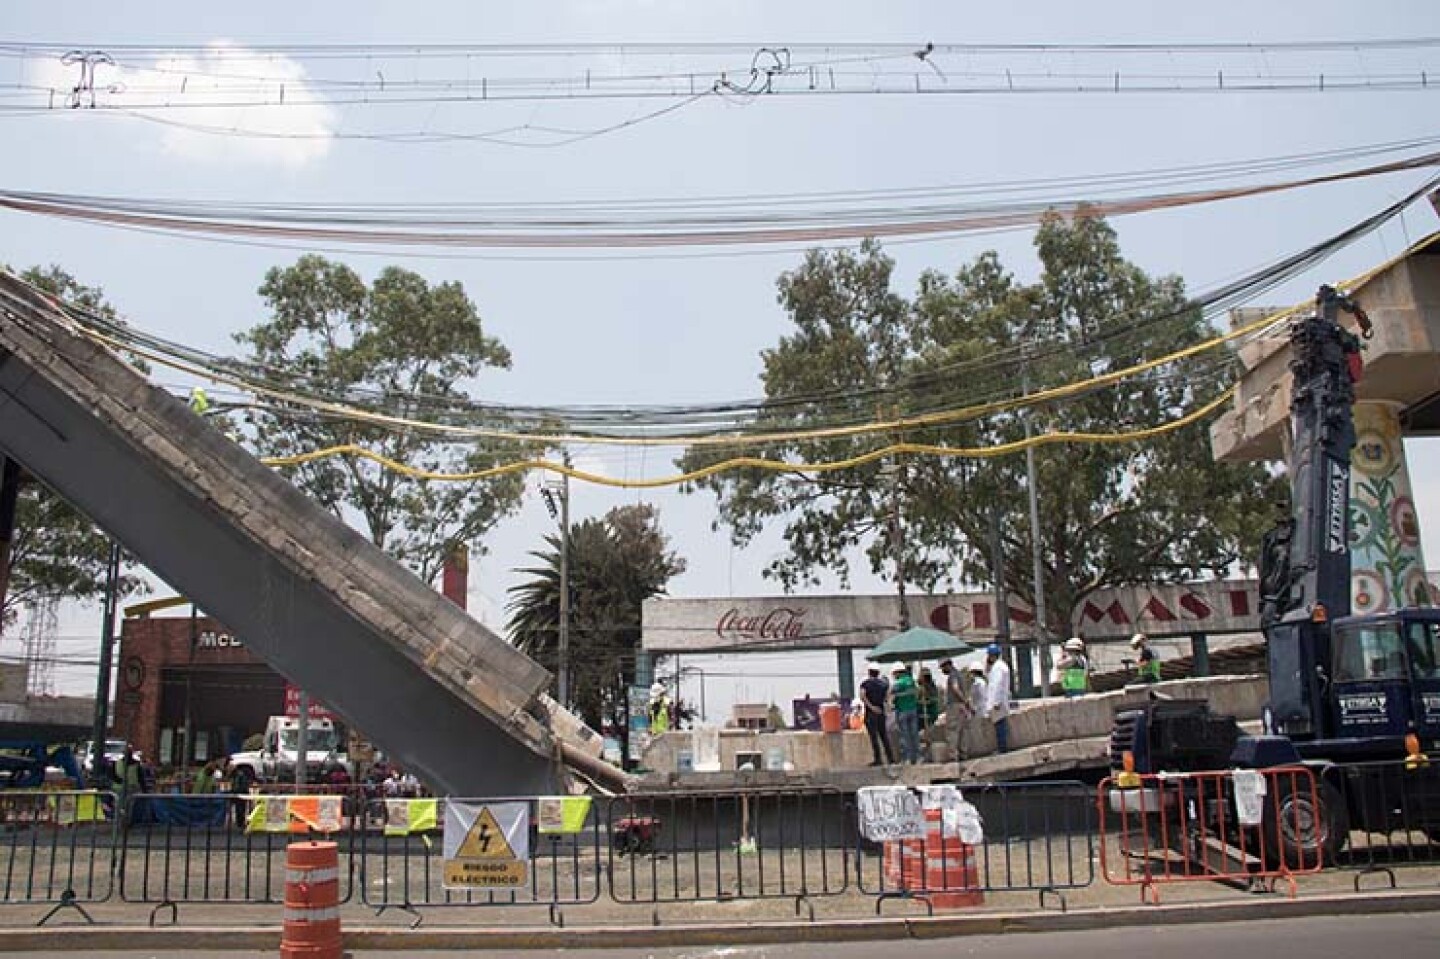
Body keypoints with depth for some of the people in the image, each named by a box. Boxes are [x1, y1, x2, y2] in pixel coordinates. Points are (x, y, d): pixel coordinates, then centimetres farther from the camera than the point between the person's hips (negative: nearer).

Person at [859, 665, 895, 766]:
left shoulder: (865, 683, -1)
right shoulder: (883, 683, 8)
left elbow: (862, 696, -18)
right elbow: (888, 696, -2)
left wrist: (871, 706, -15)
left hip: (870, 712, -4)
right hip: (881, 711, 4)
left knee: (873, 736, -3)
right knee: (883, 735, 11)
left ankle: (877, 759, -5)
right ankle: (890, 757, 9)